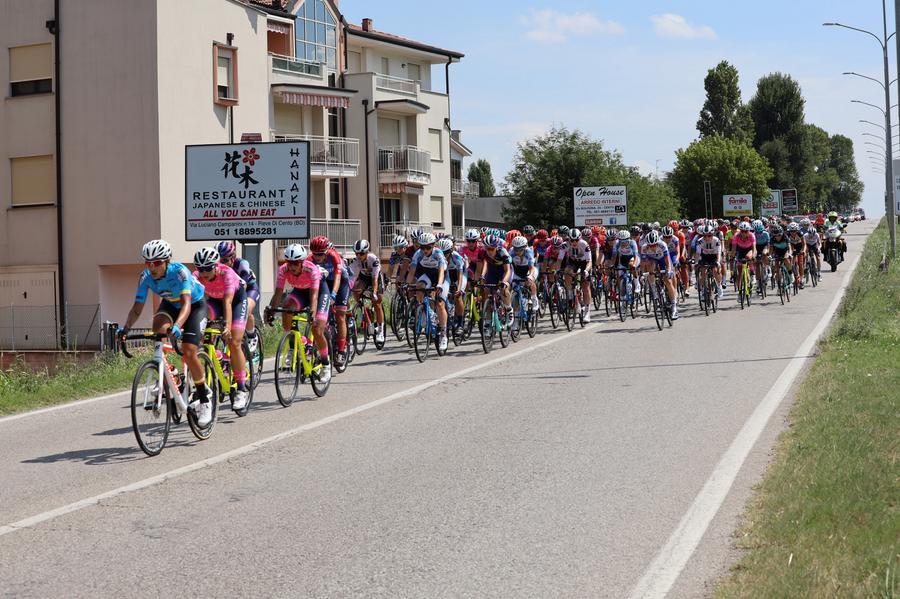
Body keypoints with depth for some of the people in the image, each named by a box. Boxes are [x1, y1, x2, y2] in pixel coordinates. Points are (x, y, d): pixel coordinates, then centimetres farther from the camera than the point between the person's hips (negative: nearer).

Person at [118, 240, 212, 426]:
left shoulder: (179, 271, -35)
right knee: (158, 328, -30)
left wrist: (177, 325, -62)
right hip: (170, 304, 4)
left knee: (188, 353, -18)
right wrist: (126, 328, -38)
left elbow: (186, 304, -44)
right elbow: (137, 307, -20)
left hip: (196, 304, -4)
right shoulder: (146, 276, -21)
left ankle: (204, 402, -2)